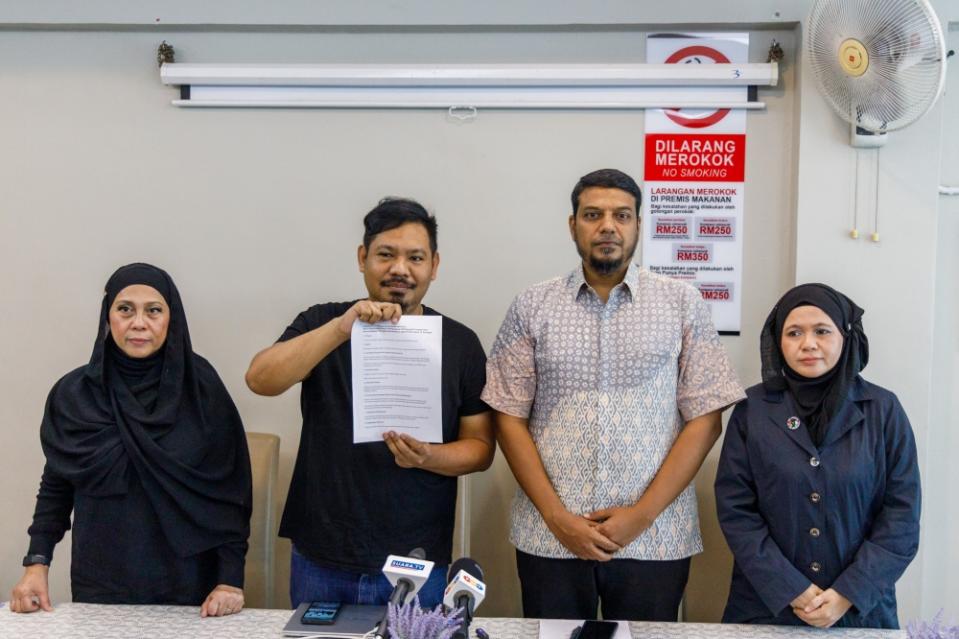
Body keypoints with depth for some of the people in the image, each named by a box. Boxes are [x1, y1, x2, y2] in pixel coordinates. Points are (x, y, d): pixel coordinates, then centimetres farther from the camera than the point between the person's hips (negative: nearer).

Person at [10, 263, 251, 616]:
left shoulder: (201, 388, -7)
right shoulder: (73, 393, -1)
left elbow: (231, 489, -7)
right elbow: (56, 486, 8)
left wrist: (231, 579, -13)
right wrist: (37, 564, -3)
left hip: (189, 587, -2)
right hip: (99, 589, 2)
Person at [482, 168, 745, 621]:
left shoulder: (682, 304, 1)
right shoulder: (532, 307, 2)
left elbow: (704, 421, -1)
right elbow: (509, 418, 1)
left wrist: (642, 514, -9)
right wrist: (557, 516, -7)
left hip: (655, 539, 0)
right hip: (549, 537, 1)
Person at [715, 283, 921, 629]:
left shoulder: (883, 410, -2)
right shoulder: (752, 409, -3)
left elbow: (902, 514, -4)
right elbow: (735, 508, -7)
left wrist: (849, 595, -12)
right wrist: (791, 591, -13)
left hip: (860, 611, 1)